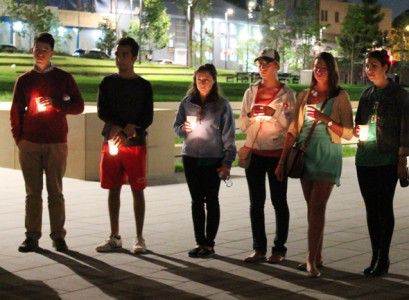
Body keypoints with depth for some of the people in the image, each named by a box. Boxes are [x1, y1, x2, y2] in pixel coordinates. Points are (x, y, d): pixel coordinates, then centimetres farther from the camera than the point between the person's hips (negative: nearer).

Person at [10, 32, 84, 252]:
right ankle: (32, 236, 7)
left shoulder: (63, 78, 5)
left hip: (56, 143, -1)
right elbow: (16, 111, 12)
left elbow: (78, 106, 3)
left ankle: (58, 236, 6)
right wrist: (18, 138, 3)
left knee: (55, 191, 1)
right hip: (29, 144, 2)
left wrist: (56, 104, -13)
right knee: (32, 192, 3)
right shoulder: (24, 80, 10)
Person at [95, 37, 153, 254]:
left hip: (136, 144, -2)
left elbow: (148, 118, -3)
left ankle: (139, 238, 7)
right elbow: (102, 112, -1)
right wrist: (119, 128, -16)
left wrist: (130, 131, -18)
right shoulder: (107, 83, 7)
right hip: (111, 142, 2)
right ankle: (114, 238, 14)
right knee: (113, 189, 6)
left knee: (137, 190, 0)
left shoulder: (143, 86, 2)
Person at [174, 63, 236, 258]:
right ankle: (199, 242, 14)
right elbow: (176, 126, 12)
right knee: (196, 201, 8)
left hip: (213, 160, -3)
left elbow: (228, 136, -4)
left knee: (211, 201, 4)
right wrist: (182, 128, -12)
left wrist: (227, 163, -8)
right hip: (191, 158, 3)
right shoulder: (187, 102, 4)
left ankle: (209, 243, 10)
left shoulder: (222, 105, -4)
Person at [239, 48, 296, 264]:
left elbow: (291, 124, -4)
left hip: (277, 153, -3)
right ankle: (259, 248, 10)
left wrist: (275, 114, -20)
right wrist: (251, 116, -12)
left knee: (278, 201, 3)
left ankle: (279, 248, 10)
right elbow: (242, 124, 9)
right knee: (256, 202, 4)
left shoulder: (286, 93, 0)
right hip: (254, 152, 3)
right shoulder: (251, 92, 10)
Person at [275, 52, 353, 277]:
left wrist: (325, 119, -18)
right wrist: (282, 161, 7)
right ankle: (317, 256, 18)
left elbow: (348, 133, -5)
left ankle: (312, 259, -11)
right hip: (305, 154, 5)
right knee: (312, 207, 9)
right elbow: (293, 130, 10)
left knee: (317, 207, -11)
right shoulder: (304, 96, 10)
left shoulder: (340, 97, -2)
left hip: (327, 156, -5)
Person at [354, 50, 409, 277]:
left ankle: (384, 258, 4)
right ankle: (376, 256, 15)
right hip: (365, 159, 5)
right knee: (371, 208, 8)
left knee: (384, 207, -2)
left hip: (387, 160, -5)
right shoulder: (367, 94, 13)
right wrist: (358, 130, -2)